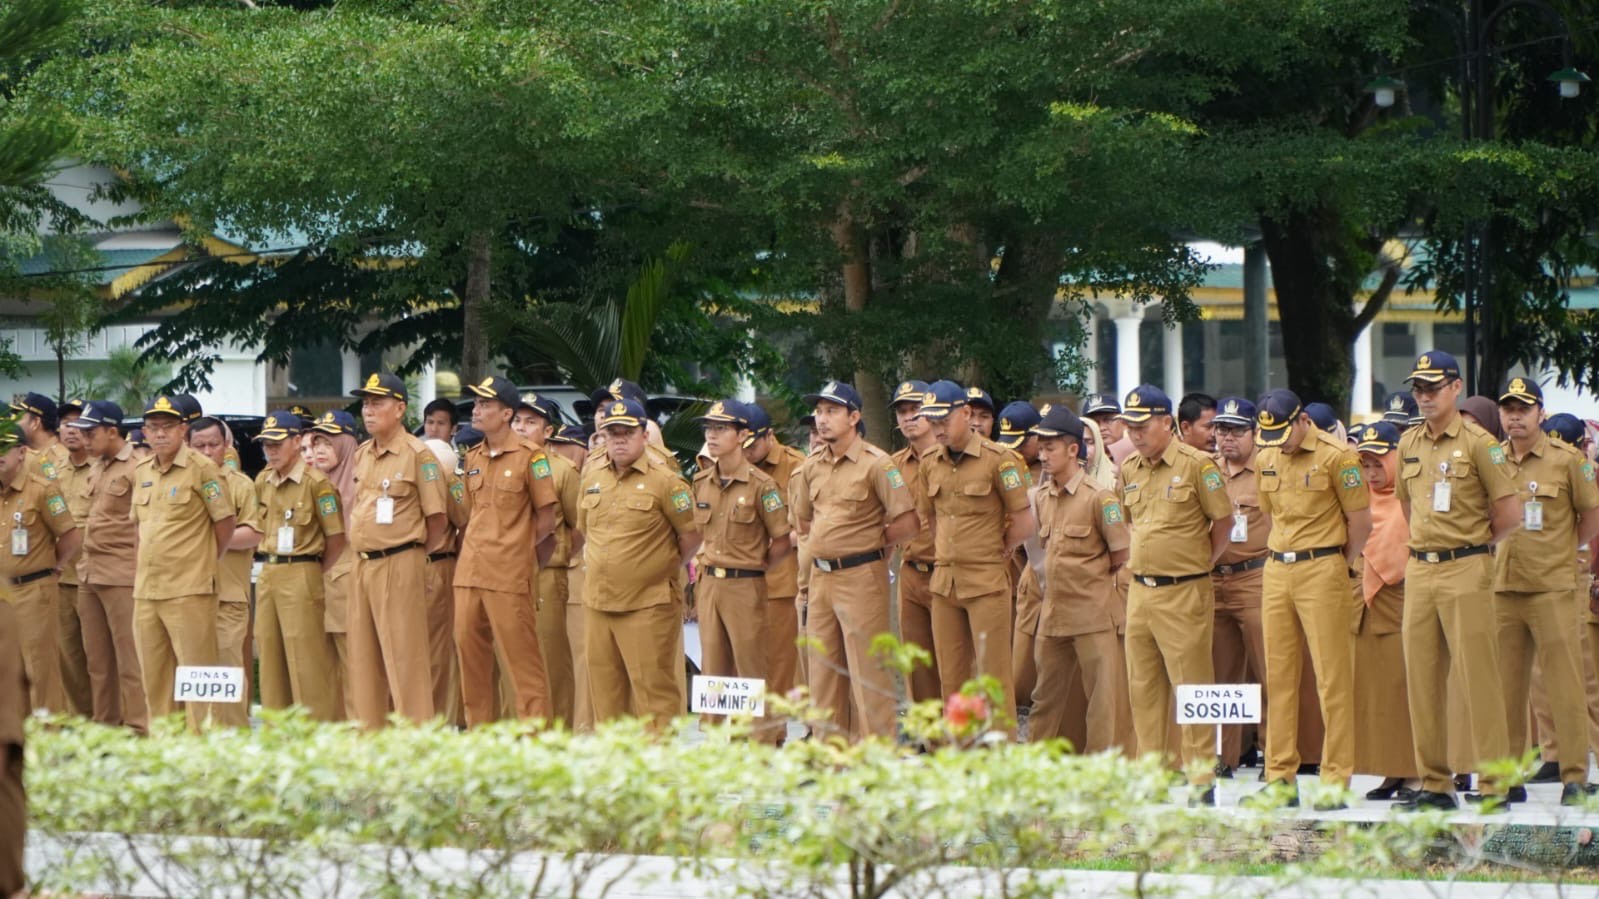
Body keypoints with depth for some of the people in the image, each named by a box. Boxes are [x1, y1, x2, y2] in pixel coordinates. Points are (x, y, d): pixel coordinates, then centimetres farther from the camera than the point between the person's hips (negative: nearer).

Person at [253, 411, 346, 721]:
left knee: (306, 657, -8)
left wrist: (318, 575, -1)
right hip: (267, 575, 7)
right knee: (270, 656, 9)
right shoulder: (263, 482, 11)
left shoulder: (316, 482, -10)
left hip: (301, 576, -7)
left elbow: (336, 538, -8)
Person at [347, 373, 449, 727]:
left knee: (403, 657, -8)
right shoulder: (362, 455, 14)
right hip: (362, 566, 8)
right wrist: (362, 557, 13)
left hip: (398, 566, -8)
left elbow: (436, 519, -7)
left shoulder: (418, 455, -8)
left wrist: (408, 553, 0)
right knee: (364, 658, 10)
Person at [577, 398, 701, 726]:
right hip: (598, 603, 6)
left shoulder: (665, 483, -8)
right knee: (605, 691, 11)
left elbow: (692, 536, -3)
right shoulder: (591, 479, 11)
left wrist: (666, 570, 4)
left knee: (653, 690, -6)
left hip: (648, 605, -6)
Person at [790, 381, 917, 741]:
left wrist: (870, 542, -1)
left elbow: (907, 523, -13)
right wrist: (825, 543, 12)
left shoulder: (876, 464, -11)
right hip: (820, 576, 7)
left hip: (861, 575, -7)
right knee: (822, 669, 10)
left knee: (867, 671, -6)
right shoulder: (811, 467, 10)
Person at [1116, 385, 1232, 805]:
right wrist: (1136, 559, 15)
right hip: (1140, 592, 7)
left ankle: (1200, 782, -2)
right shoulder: (1129, 470, 11)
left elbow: (1224, 521, -3)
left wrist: (1199, 564, 1)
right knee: (1143, 688, 10)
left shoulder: (1196, 465, -8)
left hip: (1184, 593, -7)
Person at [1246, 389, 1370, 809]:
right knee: (1279, 676, 6)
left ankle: (1336, 781, -5)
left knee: (1332, 677, -5)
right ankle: (1280, 777, 11)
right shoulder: (1266, 460, 11)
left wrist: (1339, 569, 2)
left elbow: (1361, 522, -5)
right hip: (1276, 571, 6)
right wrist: (1281, 559, 16)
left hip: (1322, 569, -6)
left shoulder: (1336, 456, -9)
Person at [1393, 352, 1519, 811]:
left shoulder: (1478, 443, -6)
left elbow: (1509, 513, -5)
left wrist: (1471, 545, 6)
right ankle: (1434, 783, 12)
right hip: (1419, 571, 6)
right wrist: (1426, 545, 14)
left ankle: (1494, 784, -4)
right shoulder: (1409, 444, 12)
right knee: (1421, 679, 6)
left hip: (1466, 570, -6)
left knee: (1478, 678, -6)